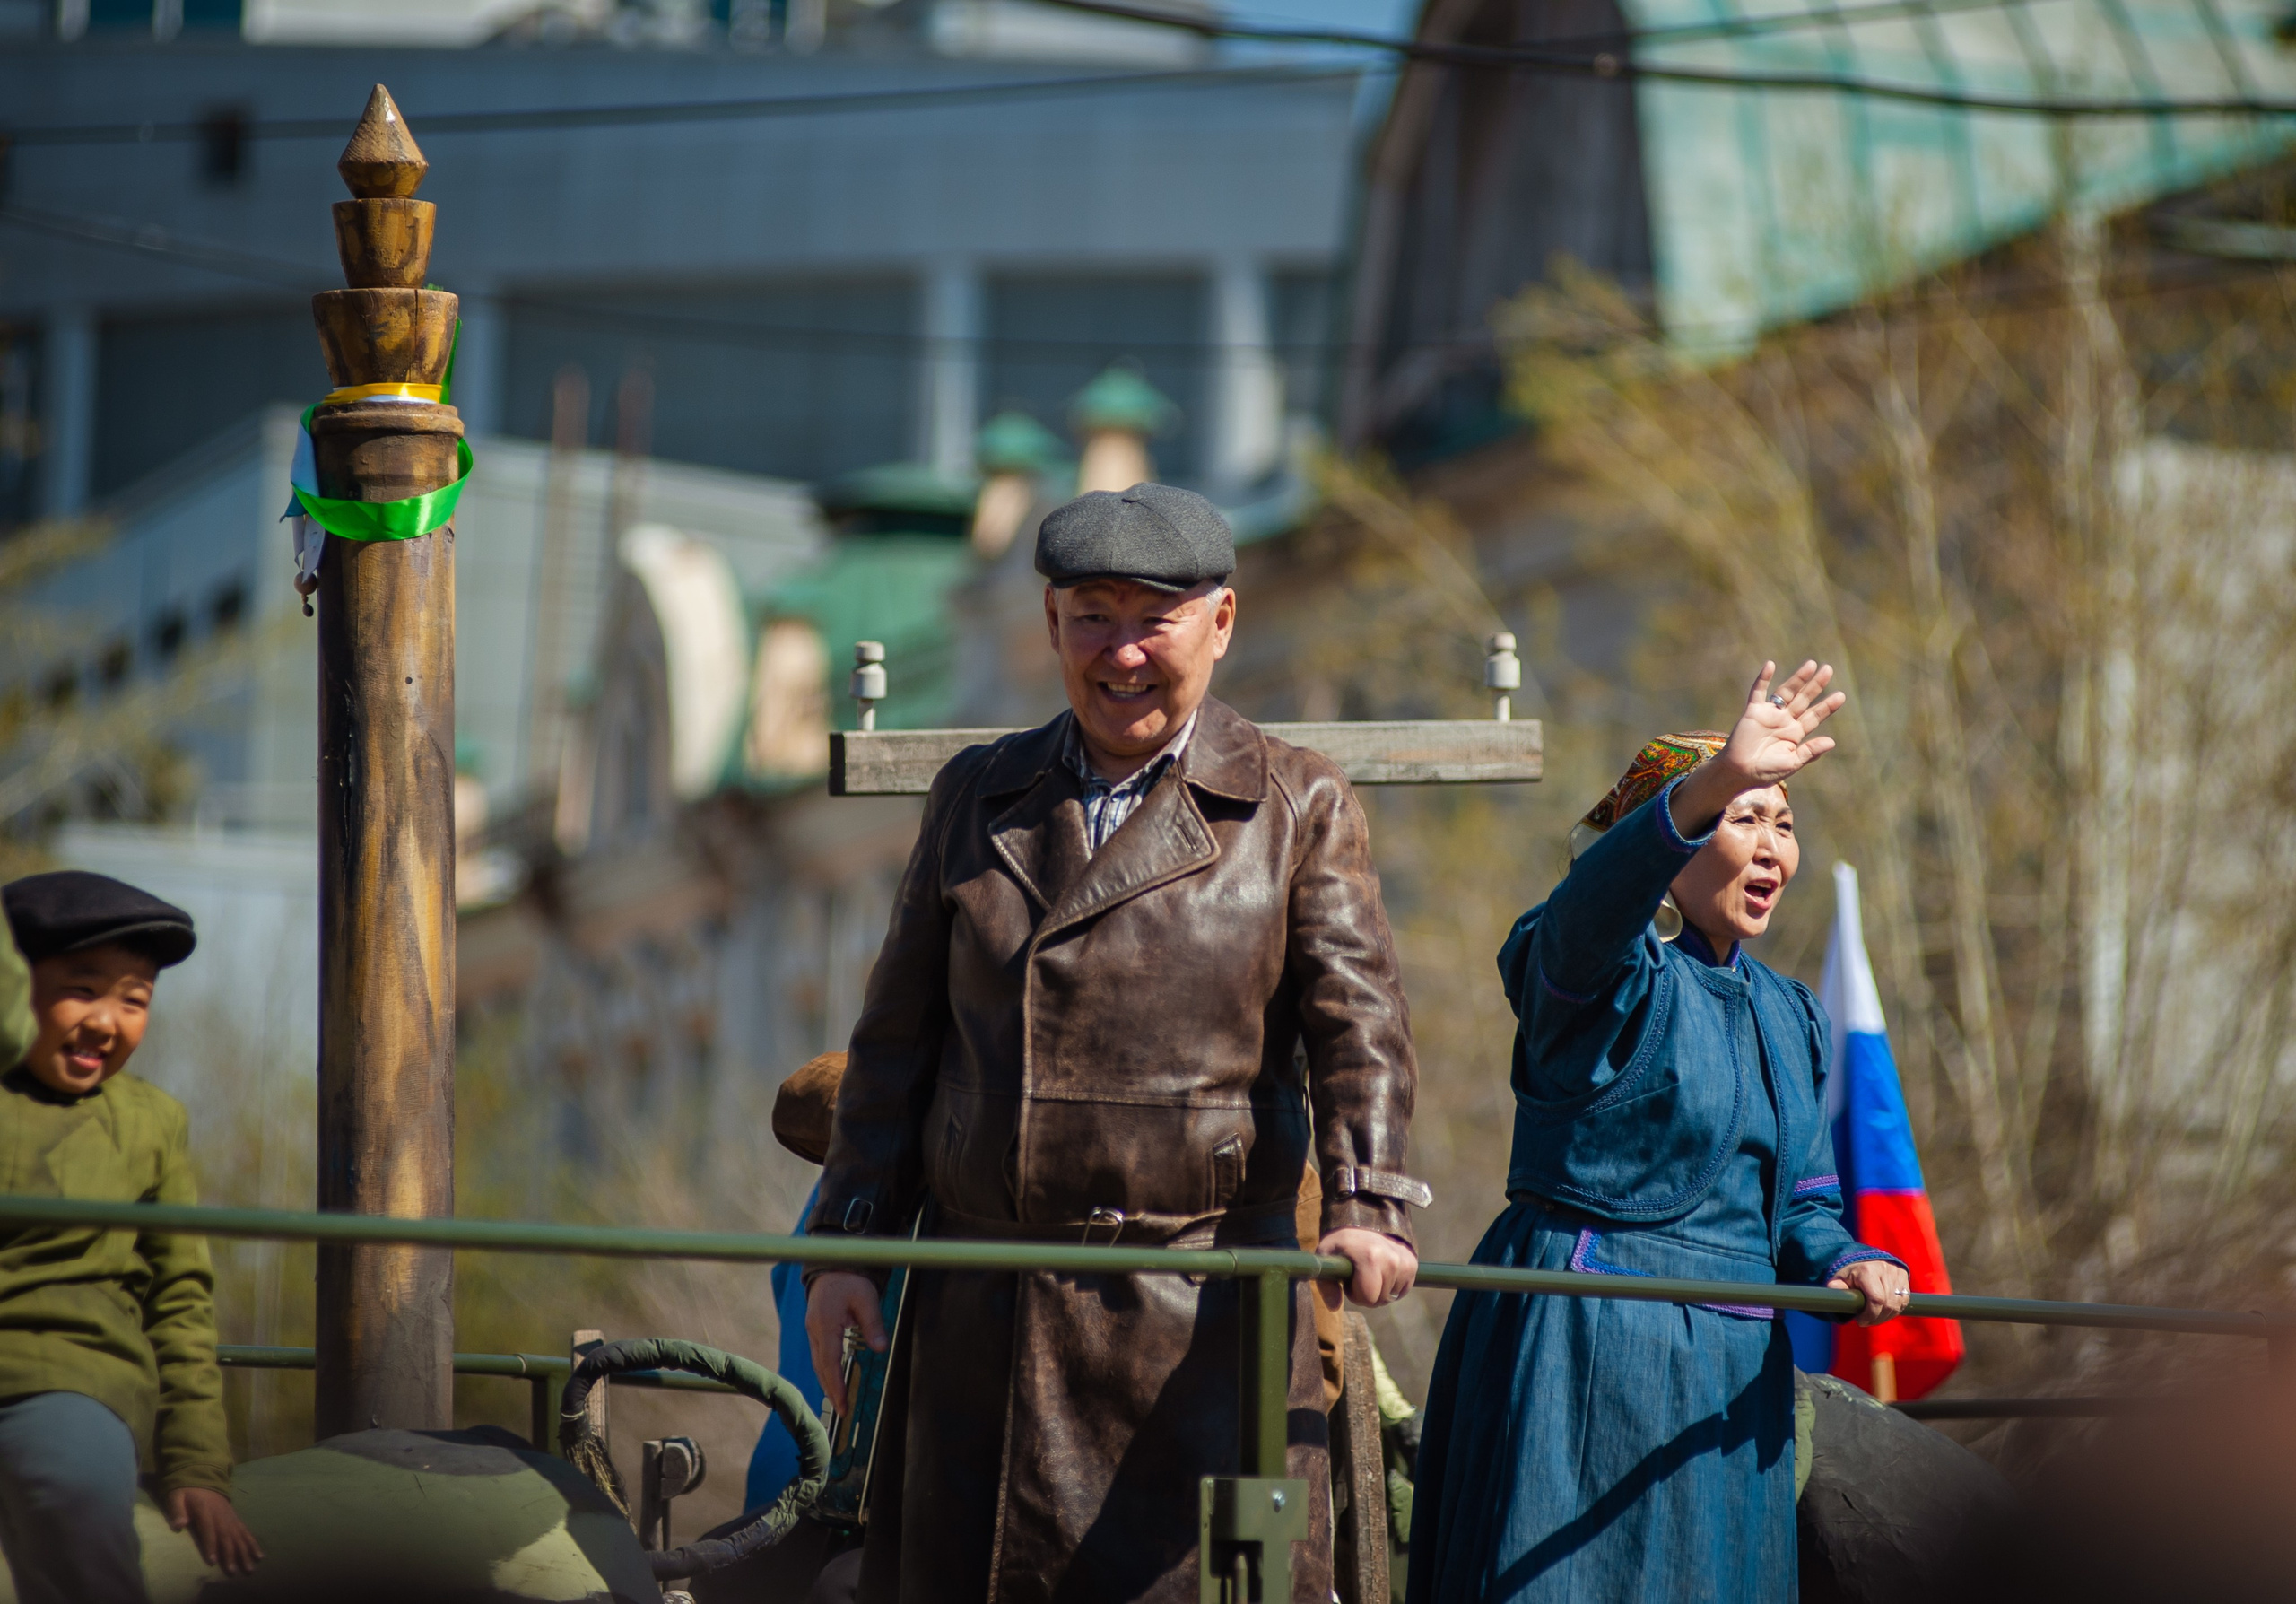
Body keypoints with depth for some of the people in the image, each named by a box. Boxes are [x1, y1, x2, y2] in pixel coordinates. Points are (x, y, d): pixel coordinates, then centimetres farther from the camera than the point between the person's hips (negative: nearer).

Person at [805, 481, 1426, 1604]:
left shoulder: (1298, 809, 5)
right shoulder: (976, 797, 14)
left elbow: (1358, 1026, -6)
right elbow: (899, 1037, 16)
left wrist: (1367, 1204, -23)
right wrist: (847, 1244, 9)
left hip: (1196, 1310, -3)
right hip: (983, 1318, 3)